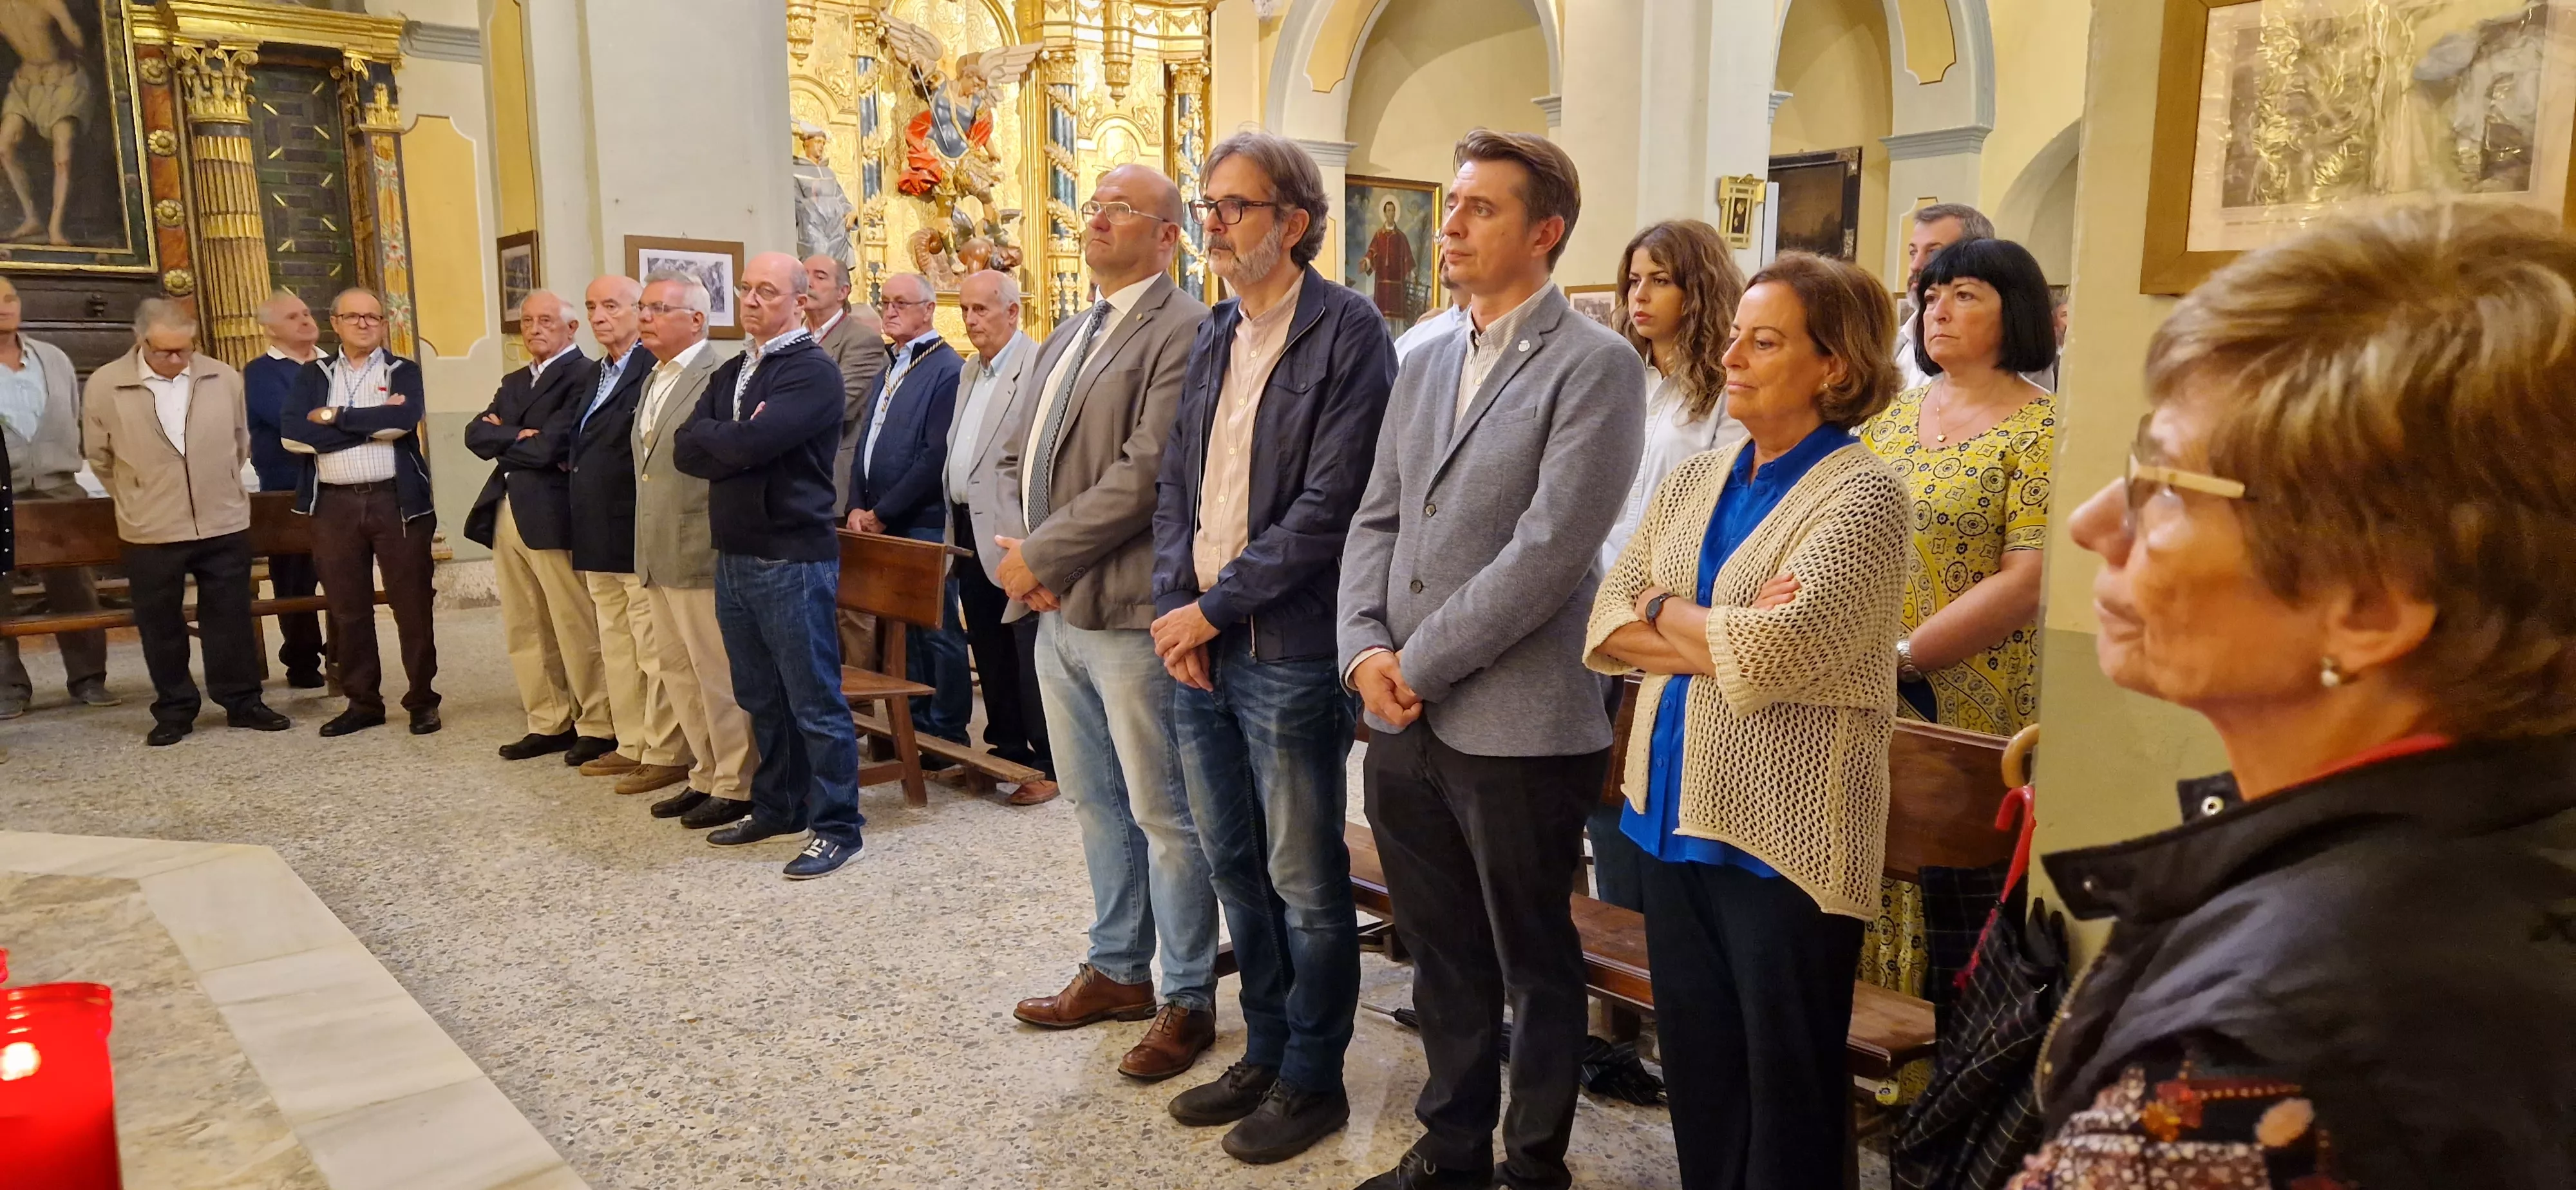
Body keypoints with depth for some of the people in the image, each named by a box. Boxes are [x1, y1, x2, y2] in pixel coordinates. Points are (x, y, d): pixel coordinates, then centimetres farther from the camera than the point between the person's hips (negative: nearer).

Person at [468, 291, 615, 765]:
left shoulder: (586, 375, -8)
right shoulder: (513, 382, 19)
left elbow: (552, 446, -17)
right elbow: (476, 434, 7)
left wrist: (503, 438, 1)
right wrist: (519, 437, -11)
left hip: (552, 515, -8)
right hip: (506, 514, 8)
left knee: (577, 629, -2)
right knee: (524, 631, 11)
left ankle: (597, 726, 7)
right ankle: (548, 722, 20)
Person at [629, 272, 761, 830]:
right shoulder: (656, 380, 17)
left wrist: (723, 549, -15)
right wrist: (646, 552, 20)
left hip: (701, 556, -9)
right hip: (657, 557, 10)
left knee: (718, 673, 0)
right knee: (678, 671, 15)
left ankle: (735, 785, 12)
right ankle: (706, 775, 27)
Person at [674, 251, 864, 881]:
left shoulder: (812, 371, -10)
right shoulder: (730, 373, 15)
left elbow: (753, 442, -22)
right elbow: (685, 449, 5)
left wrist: (712, 439, -3)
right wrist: (737, 444, -11)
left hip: (793, 560, -8)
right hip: (733, 556, 8)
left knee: (814, 700, -1)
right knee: (760, 697, 16)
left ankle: (836, 825, 8)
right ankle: (776, 806, 30)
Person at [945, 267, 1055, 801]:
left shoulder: (1038, 367, -12)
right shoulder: (970, 369, 16)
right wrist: (956, 527, 15)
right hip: (969, 530, 9)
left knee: (1029, 652, -3)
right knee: (988, 650, 16)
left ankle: (1050, 764, 7)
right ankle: (1006, 747, 29)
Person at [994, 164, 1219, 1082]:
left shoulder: (1183, 332, -12)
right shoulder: (1067, 339, 18)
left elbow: (1146, 472, -21)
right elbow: (1017, 460, 16)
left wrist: (1042, 557, -15)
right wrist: (1019, 552, -3)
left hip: (1129, 615, -9)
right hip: (1056, 612, 9)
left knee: (1163, 815, 2)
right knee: (1096, 802, 19)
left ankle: (1187, 1000, 17)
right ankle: (1117, 970, 34)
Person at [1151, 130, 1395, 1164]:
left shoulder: (1347, 333, -10)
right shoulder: (1215, 336, 13)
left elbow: (1327, 507, -17)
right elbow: (1177, 480, 12)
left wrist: (1215, 610, -14)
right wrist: (1172, 603, -3)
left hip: (1288, 654, -7)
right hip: (1199, 647, 7)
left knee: (1305, 882, 6)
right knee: (1235, 868, 17)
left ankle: (1312, 1079, 23)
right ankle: (1264, 1054, 33)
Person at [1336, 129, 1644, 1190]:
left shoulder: (1595, 366, -9)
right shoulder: (1425, 364, 14)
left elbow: (1548, 549, -17)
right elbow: (1377, 521, 12)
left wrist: (1420, 665, -14)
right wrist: (1366, 649, -4)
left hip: (1517, 726, -6)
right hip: (1403, 720, 6)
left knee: (1533, 965, 11)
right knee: (1440, 955, 19)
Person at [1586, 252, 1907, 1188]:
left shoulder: (1860, 496, -11)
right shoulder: (1693, 481, 8)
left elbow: (1773, 651, -23)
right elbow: (1607, 624, 2)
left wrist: (1663, 611, -7)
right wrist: (1723, 639, -13)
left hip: (1782, 837, -6)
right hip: (1672, 812, 6)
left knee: (1786, 1081, 10)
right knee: (1696, 1067, 18)